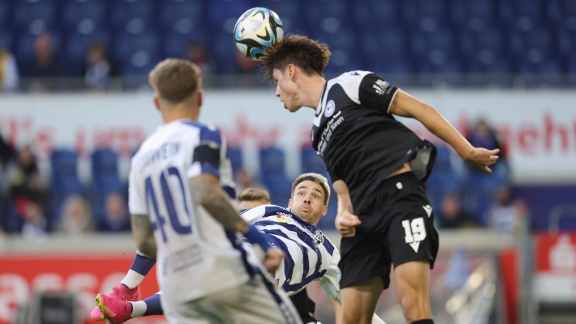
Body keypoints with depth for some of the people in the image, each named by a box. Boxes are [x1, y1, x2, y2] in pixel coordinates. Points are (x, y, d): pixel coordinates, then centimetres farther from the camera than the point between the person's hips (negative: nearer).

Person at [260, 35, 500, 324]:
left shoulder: (348, 84, 6)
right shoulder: (318, 133, 28)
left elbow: (417, 109, 2)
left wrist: (467, 151, -3)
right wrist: (343, 214, 0)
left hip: (401, 193, -8)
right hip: (365, 216, 8)